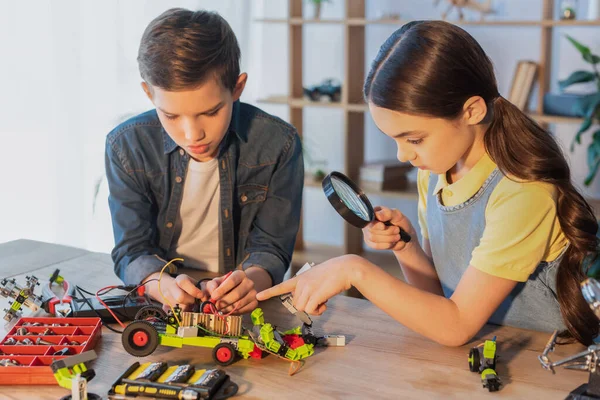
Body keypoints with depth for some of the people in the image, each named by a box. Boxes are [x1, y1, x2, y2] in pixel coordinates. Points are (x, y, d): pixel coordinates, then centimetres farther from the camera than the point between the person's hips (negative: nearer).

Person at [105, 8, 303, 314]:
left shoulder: (278, 145, -12)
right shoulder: (126, 147, -8)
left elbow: (270, 247, -7)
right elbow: (132, 250, -7)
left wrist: (250, 281, -30)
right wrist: (164, 286, -29)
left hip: (240, 311, 0)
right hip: (159, 312, 1)